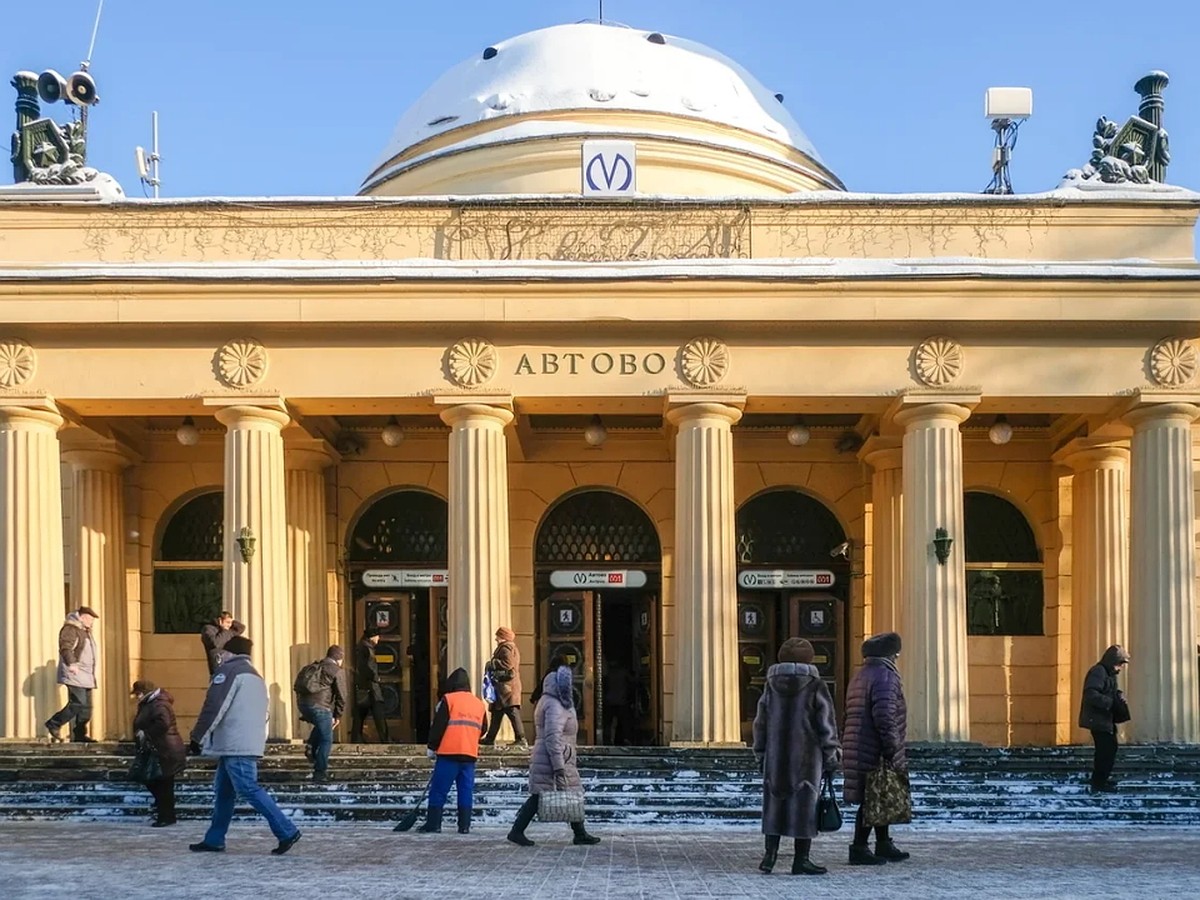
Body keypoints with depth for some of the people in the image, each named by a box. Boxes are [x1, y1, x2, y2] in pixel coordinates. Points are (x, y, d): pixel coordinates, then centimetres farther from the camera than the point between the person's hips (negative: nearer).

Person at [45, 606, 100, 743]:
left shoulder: (85, 631, 24)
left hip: (86, 676, 10)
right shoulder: (70, 629, -8)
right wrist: (71, 663, -34)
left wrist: (92, 674, 27)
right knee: (78, 703, -18)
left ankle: (79, 734, 11)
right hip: (75, 674, -10)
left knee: (86, 707, 7)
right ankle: (54, 724, -7)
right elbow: (65, 647, -21)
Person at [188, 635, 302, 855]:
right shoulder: (256, 676, 24)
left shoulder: (229, 670, -4)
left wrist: (197, 738, -6)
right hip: (251, 744, 9)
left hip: (235, 745, -9)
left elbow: (213, 707, -12)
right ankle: (214, 840, 16)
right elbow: (264, 711, 24)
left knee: (248, 789, -12)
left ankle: (286, 831, -17)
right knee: (223, 791, 14)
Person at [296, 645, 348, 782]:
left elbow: (298, 688, 25)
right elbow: (341, 696, -1)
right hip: (320, 706, -7)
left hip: (303, 703, 7)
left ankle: (311, 748, 17)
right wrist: (337, 716, 11)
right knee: (326, 740, 6)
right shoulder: (337, 671, 2)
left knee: (321, 725, 35)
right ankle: (320, 773, 4)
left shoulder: (314, 667, 22)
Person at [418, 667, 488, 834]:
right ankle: (464, 825, 4)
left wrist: (432, 747, 2)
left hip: (449, 753, -5)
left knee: (438, 790, 0)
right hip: (470, 754, 5)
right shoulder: (479, 704, 13)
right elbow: (483, 730, 19)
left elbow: (438, 725, -7)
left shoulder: (448, 700, -4)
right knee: (466, 791, 7)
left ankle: (433, 823, -1)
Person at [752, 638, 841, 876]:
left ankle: (770, 855, 8)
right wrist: (831, 758, 2)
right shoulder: (815, 687, -4)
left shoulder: (772, 686, 5)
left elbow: (760, 724, 8)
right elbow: (827, 726, -4)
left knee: (775, 803, 10)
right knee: (805, 804, 1)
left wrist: (760, 756, 16)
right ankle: (801, 860, 2)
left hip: (775, 756, 3)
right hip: (807, 757, -3)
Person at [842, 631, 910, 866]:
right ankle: (859, 848, -1)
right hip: (874, 752, -10)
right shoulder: (885, 676, -12)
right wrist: (893, 751, -19)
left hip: (856, 748, 10)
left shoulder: (860, 676, 19)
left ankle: (884, 844, 26)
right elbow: (884, 717, -22)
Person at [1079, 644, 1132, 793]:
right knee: (1106, 749, -10)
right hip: (1097, 719, -11)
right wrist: (1110, 702, -27)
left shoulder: (1109, 673, 15)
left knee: (1110, 747, 18)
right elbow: (1091, 694, -28)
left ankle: (1104, 778, 32)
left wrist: (1119, 695, 3)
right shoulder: (1098, 672, -18)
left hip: (1106, 718, 11)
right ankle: (1099, 783, -4)